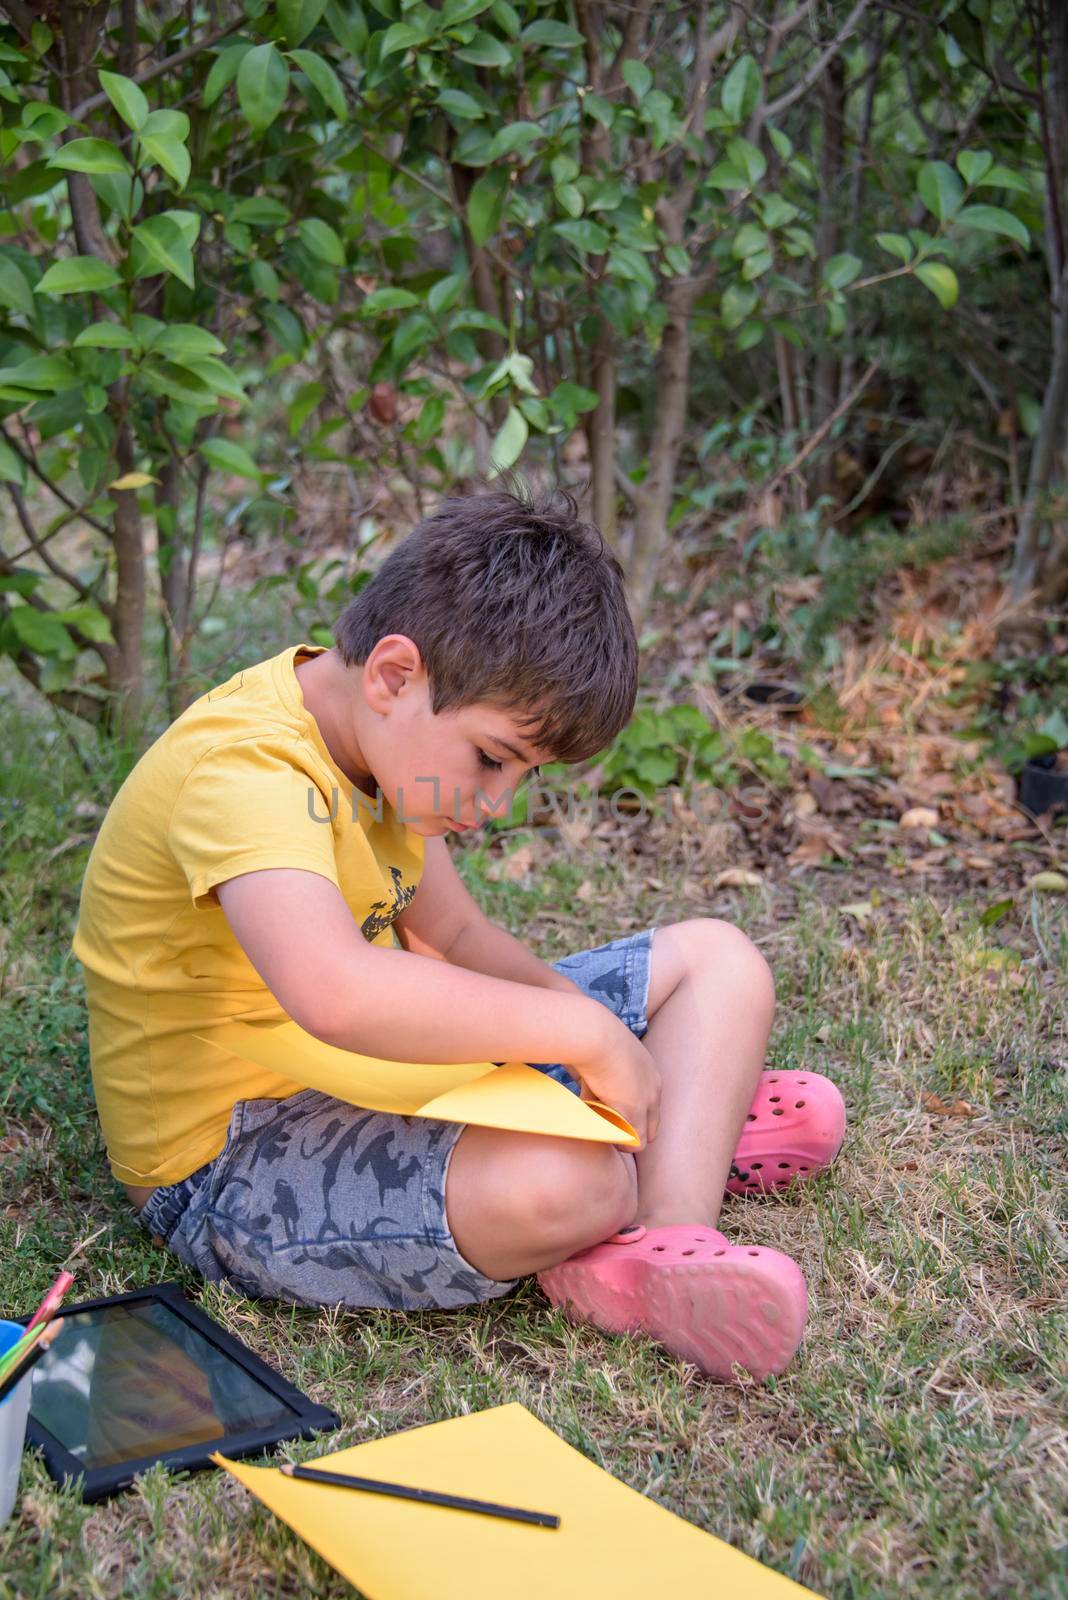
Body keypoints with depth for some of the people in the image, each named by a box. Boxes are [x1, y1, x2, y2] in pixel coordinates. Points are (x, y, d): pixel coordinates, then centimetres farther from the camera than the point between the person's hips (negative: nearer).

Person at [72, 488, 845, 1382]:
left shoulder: (383, 735, 2)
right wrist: (586, 1029, -35)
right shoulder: (243, 770, -28)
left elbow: (454, 935, 11)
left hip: (381, 1073, 10)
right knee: (561, 1179, -39)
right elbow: (335, 995, -45)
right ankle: (691, 1132, -4)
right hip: (233, 1159, -9)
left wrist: (569, 1004, -10)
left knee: (715, 960, 7)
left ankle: (668, 1240, -12)